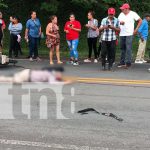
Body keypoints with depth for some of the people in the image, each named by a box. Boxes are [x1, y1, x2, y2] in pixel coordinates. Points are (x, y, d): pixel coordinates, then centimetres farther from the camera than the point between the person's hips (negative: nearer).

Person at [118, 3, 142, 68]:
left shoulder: (133, 14, -4)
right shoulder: (121, 14, 10)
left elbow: (140, 21, 2)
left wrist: (136, 29, -3)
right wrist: (120, 22, -9)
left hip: (129, 34, -5)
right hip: (122, 34, 5)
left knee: (128, 48, -13)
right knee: (122, 48, 9)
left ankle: (128, 62, -13)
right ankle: (122, 62, 16)